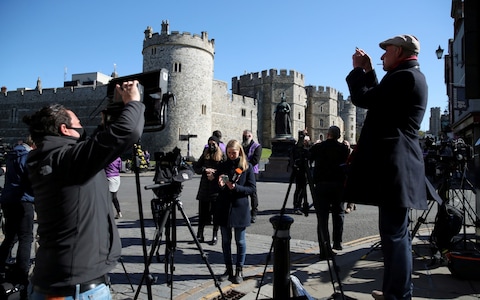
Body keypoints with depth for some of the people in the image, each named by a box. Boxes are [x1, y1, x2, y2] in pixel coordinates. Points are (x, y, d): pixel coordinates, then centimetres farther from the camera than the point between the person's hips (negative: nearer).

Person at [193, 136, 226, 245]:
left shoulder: (223, 157, 1)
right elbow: (196, 168, 9)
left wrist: (214, 175, -14)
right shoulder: (205, 155, 11)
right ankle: (200, 234, 15)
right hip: (204, 188, 3)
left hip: (217, 189, -3)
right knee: (202, 212, 5)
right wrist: (205, 170, -7)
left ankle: (215, 236, 14)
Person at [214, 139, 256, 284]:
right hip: (223, 208, 3)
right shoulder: (223, 166, 4)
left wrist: (236, 187, -21)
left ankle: (239, 271, 19)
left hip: (240, 208, -3)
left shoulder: (247, 167, -3)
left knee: (240, 241, 7)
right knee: (225, 240, 11)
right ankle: (228, 269, 24)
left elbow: (252, 188, -6)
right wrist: (220, 185, -16)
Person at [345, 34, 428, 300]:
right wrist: (368, 71, 22)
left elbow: (363, 99, -13)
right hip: (396, 162, 11)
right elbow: (377, 99, 26)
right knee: (395, 232, 16)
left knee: (394, 233, -7)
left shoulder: (404, 76, -11)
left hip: (393, 164, -11)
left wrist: (357, 69, 3)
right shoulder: (410, 76, 21)